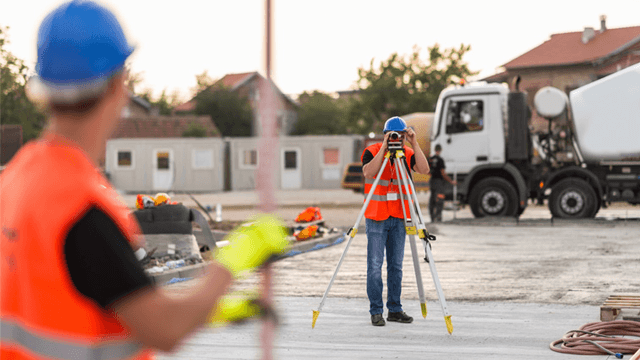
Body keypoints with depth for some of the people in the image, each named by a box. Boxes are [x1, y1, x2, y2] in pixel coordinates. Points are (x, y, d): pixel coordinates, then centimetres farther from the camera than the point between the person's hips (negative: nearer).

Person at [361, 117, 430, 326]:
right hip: (376, 217, -4)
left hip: (399, 218, 4)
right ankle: (376, 311, 2)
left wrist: (414, 144, -18)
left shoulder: (407, 154, 4)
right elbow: (368, 173, -25)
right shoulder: (372, 152, -6)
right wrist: (384, 148, -26)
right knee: (375, 265, -4)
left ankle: (395, 309, 15)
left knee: (396, 265, 8)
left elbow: (424, 170, -12)